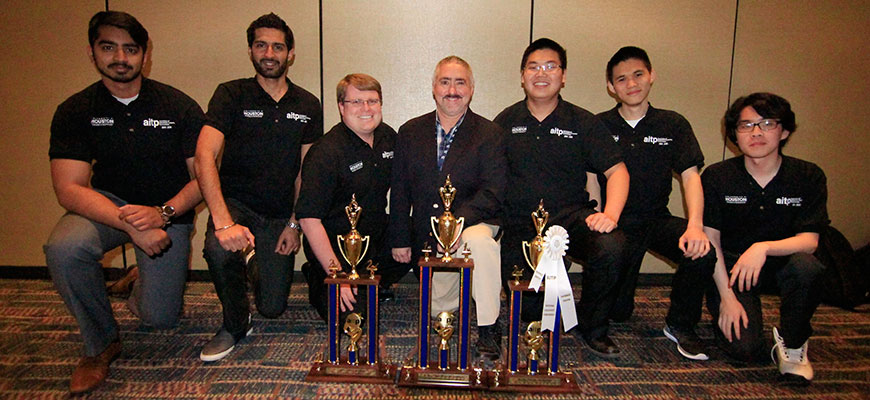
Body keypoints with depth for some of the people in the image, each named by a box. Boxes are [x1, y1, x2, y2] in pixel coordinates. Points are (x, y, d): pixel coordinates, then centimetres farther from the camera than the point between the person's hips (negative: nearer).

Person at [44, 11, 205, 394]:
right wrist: (131, 226, -31)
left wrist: (163, 213, -28)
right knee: (63, 249, -32)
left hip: (169, 211, 0)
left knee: (160, 318, -6)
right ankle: (101, 344, -5)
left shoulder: (180, 106, -10)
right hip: (108, 205, 1)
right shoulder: (75, 112, -7)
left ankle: (142, 292, 35)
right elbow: (69, 189, -16)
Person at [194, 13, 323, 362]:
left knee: (273, 307, 0)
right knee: (219, 250, -36)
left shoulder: (308, 106, 3)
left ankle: (261, 263, 37)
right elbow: (204, 157, -19)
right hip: (235, 204, -2)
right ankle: (235, 325, -6)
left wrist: (295, 223, -5)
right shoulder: (231, 95, -7)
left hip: (280, 215, 2)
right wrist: (223, 222, -32)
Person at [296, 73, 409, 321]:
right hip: (338, 248, -6)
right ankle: (318, 284, 15)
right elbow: (308, 219, -23)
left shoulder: (388, 137, 0)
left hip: (378, 238, 7)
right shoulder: (325, 153, -21)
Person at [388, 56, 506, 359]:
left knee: (480, 241, -38)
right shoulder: (410, 132, 3)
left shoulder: (489, 134, -6)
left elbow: (493, 192, -16)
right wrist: (400, 239, 1)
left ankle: (488, 327, -22)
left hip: (473, 222, -3)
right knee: (439, 309, 7)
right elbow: (400, 190, 5)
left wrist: (458, 221, -32)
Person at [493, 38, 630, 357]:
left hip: (571, 217, 0)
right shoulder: (505, 122, 9)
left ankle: (591, 326, -3)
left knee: (611, 246, -30)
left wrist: (610, 214, -17)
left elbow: (617, 170, 0)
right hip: (519, 226, 1)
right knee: (524, 304, -11)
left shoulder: (583, 122, 5)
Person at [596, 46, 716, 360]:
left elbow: (690, 175, -5)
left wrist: (695, 225, -21)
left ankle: (679, 325, -3)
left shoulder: (672, 124, 4)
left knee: (701, 252, -29)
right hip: (617, 223, -1)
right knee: (616, 311, -7)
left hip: (657, 219, 2)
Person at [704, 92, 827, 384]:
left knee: (806, 266, -34)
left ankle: (792, 346, -9)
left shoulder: (808, 176, -7)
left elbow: (809, 240, -13)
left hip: (780, 265, 2)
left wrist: (764, 248, -34)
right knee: (744, 348, -19)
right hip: (730, 265, -1)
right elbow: (711, 239, -10)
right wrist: (727, 296, -17)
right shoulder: (716, 177, -10)